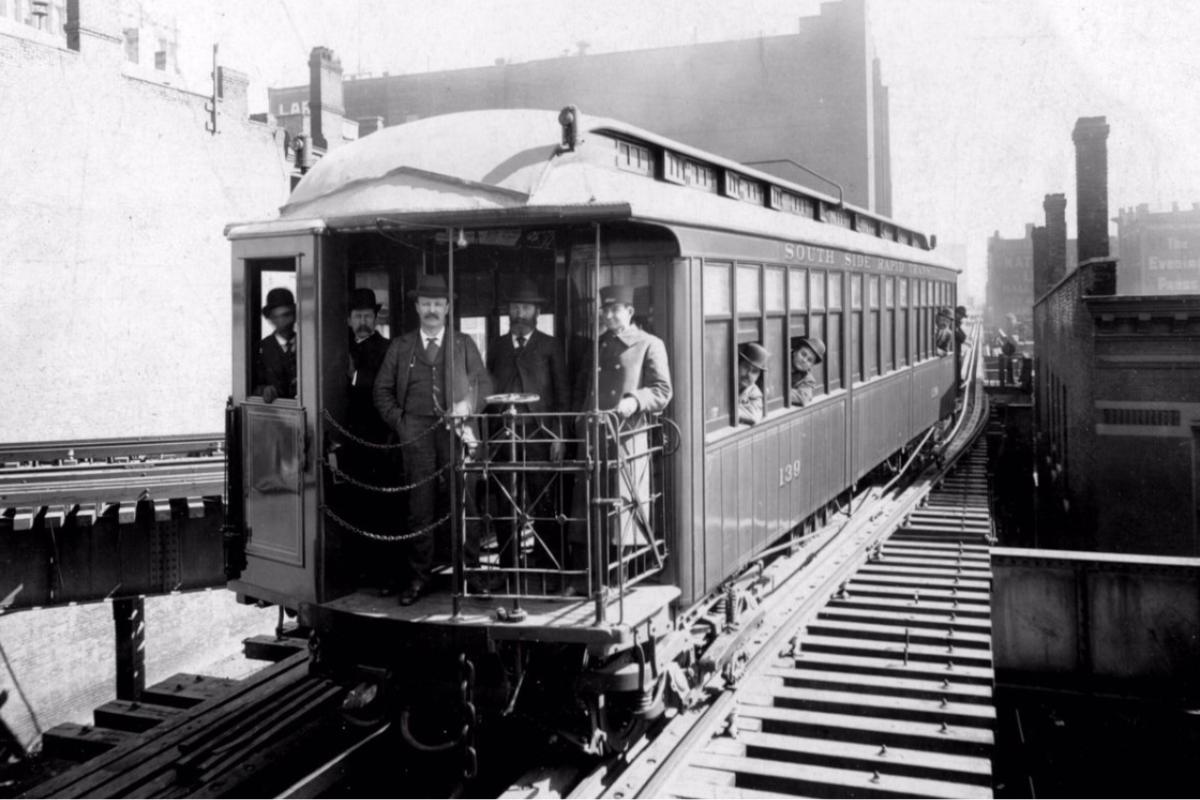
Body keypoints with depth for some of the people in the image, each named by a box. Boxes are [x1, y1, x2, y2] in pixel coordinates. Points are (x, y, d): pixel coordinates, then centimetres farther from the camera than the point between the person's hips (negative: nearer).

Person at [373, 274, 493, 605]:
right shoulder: (400, 346, 14)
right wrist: (399, 422, 0)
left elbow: (484, 382, 10)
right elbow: (382, 389, 13)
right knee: (419, 506, 0)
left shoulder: (464, 344, 13)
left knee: (463, 501, -5)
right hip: (417, 433, 1)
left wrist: (468, 404, -8)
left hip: (456, 430, 0)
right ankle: (417, 578, 7)